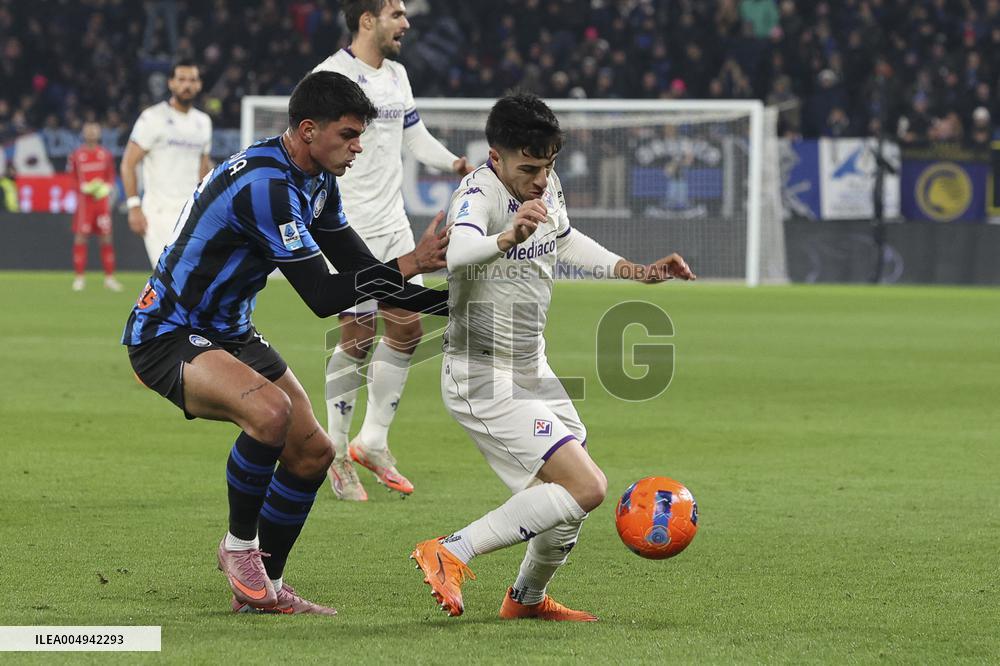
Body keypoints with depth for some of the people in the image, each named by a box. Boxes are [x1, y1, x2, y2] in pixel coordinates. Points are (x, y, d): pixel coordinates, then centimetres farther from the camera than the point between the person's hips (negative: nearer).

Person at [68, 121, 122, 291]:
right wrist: (85, 187, -13)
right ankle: (79, 277, 1)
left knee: (106, 237, 2)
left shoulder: (105, 154, 8)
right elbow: (71, 178, 3)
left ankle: (109, 277, 7)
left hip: (102, 199, 2)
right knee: (80, 237, -4)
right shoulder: (76, 155, 2)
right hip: (84, 200, -2)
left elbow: (111, 176, 12)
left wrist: (106, 188, -8)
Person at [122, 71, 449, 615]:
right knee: (270, 410, -34)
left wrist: (452, 303, 2)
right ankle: (239, 545, -11)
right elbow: (322, 297, -27)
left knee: (312, 451, 6)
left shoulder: (316, 182, 4)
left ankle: (262, 587, 20)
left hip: (228, 331, 10)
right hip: (167, 335, -10)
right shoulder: (265, 185, -27)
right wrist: (409, 264, -26)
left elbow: (359, 270, 9)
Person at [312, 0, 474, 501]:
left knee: (407, 329, 6)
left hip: (393, 225, 8)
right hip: (351, 229, -8)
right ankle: (336, 455, 4)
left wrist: (453, 163, 4)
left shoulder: (396, 75, 13)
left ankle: (373, 441, 19)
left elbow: (415, 135, 23)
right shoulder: (331, 77, -13)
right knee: (358, 337, -7)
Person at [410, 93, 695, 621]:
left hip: (531, 373, 9)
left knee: (571, 495, 20)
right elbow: (457, 254, -47)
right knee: (586, 488, -19)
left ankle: (528, 597, 42)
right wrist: (508, 237, -66)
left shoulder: (547, 187, 1)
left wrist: (633, 271, 18)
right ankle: (452, 553, -13)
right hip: (484, 381, -9)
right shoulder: (478, 196, -24)